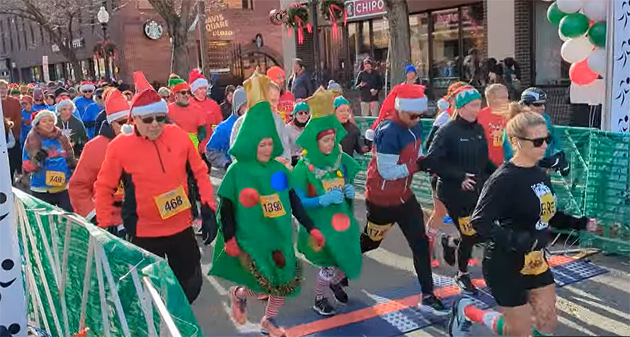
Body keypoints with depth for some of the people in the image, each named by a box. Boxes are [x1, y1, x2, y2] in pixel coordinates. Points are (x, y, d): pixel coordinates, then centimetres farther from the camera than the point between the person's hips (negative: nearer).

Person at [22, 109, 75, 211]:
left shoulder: (62, 137, 5)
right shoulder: (32, 140, -4)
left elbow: (70, 158, 20)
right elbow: (26, 167, -6)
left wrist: (73, 165, 1)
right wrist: (36, 160, -24)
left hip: (64, 188, 2)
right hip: (41, 191, -2)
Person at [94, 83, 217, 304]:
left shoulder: (178, 136, -5)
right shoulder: (119, 146, -12)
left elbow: (200, 172, 4)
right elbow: (104, 188, -3)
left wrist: (208, 210, 0)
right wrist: (107, 226, -6)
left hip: (182, 228, 3)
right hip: (144, 234, -3)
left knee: (191, 285, 16)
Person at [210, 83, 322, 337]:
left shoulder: (279, 169, 1)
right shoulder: (237, 171, -10)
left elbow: (294, 202, 6)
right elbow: (225, 207, -6)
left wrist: (311, 229, 4)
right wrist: (229, 239, -11)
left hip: (279, 237, 5)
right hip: (250, 239, -5)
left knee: (286, 284, 8)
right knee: (269, 285, -13)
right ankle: (239, 294, 22)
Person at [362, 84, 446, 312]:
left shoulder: (415, 126, 0)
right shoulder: (389, 131, -27)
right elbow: (387, 171, -27)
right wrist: (418, 165, -21)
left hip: (403, 195, 8)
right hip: (382, 198, -8)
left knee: (420, 243, 8)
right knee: (371, 241, 13)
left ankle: (428, 294, 19)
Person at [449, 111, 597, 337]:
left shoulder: (541, 175, 2)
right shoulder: (504, 179, -23)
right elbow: (479, 223, -28)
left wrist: (581, 223, 5)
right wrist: (516, 241, -38)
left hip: (536, 262, 8)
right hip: (505, 265, -8)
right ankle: (467, 311, 28)